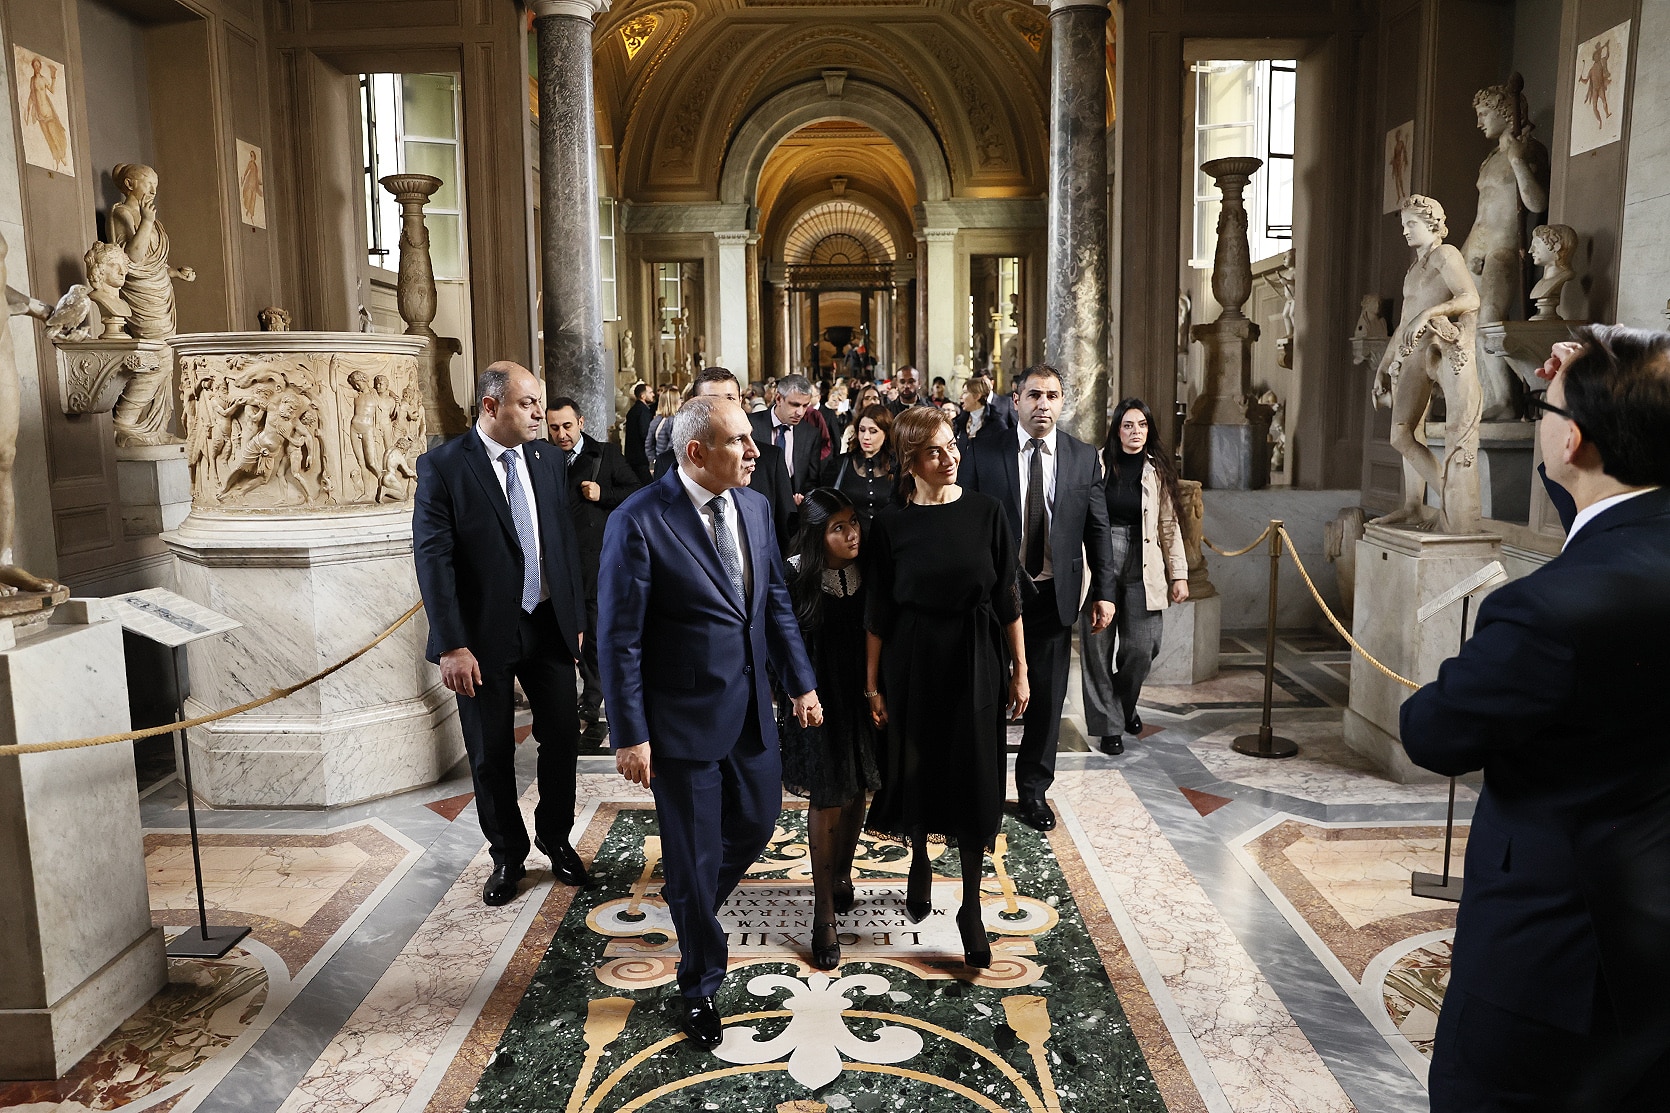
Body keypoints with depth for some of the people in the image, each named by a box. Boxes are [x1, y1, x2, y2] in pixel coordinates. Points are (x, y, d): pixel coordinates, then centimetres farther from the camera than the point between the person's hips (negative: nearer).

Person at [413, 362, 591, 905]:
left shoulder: (549, 460, 3)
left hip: (549, 626, 4)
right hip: (485, 635, -3)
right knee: (491, 753, 10)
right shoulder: (443, 466, -10)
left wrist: (577, 616, 8)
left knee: (563, 736, 11)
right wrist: (451, 645, -18)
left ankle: (555, 838, 34)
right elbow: (432, 558, -13)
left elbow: (565, 541, 9)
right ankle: (507, 854, 30)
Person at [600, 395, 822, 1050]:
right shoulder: (639, 522, -19)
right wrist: (630, 736, -14)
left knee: (758, 820, 19)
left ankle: (691, 902, 51)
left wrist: (801, 683, 7)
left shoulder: (754, 506, 1)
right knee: (694, 855, 9)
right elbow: (619, 638, -15)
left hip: (751, 707, 6)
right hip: (684, 719, -6)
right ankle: (700, 987, 33)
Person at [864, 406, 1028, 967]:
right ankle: (920, 866, 40)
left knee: (975, 779, 4)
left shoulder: (987, 511, -4)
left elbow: (1008, 597, 0)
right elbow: (879, 609, -1)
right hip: (913, 661, 0)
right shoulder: (892, 524, -5)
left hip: (976, 662, 0)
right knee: (917, 769, 14)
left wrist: (1020, 669, 0)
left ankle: (971, 908, 17)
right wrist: (872, 683, 0)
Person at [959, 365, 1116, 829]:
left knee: (1048, 696, 9)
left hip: (1055, 595, 2)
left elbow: (1098, 530, 6)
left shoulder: (1084, 458, 4)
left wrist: (1104, 591, 2)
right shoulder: (983, 452, -2)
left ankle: (1034, 790, 26)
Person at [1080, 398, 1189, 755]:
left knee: (1142, 648, 0)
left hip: (1141, 569, 2)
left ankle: (1125, 704, 30)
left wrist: (1178, 574, 6)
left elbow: (1169, 525, 9)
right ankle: (1108, 723, 18)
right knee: (1098, 647, 3)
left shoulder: (1157, 470, 7)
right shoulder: (1096, 463, -1)